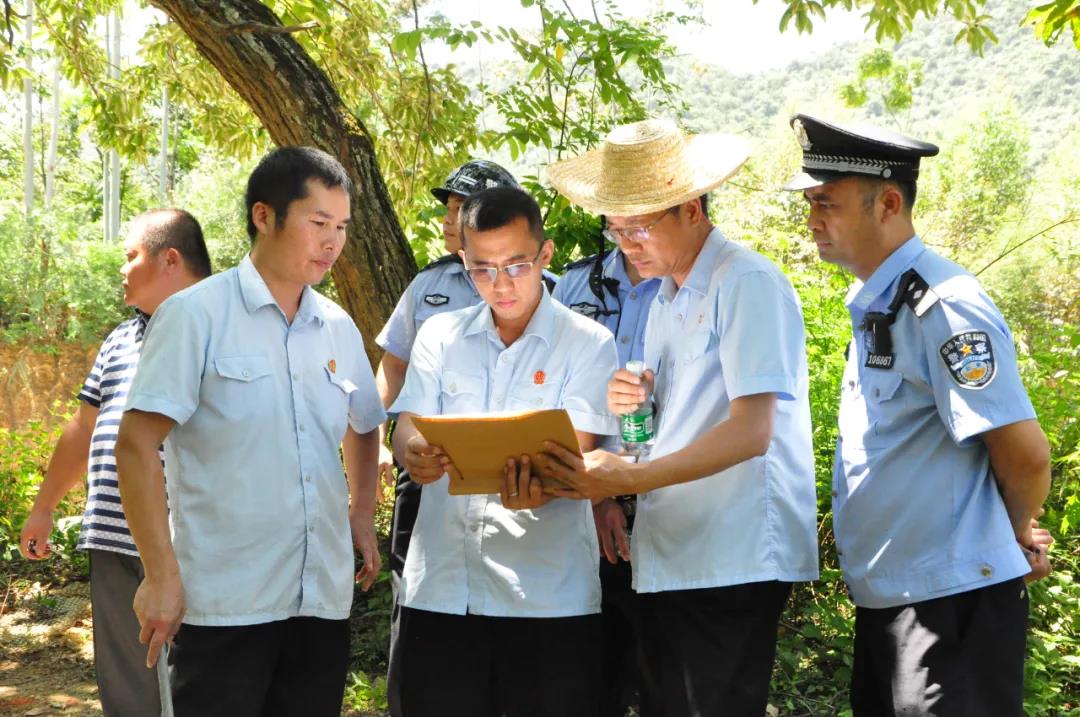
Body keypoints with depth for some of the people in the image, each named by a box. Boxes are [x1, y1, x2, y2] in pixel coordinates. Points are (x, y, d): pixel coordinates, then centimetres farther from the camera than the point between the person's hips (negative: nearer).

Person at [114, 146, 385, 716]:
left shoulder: (339, 328, 11)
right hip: (224, 605, -5)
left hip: (324, 601, 5)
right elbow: (136, 446, -11)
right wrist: (162, 575, -14)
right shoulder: (197, 314, -6)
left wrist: (361, 514, 15)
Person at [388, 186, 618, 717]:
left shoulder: (588, 344, 1)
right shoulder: (440, 336, 10)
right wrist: (418, 455, -22)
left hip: (549, 595, -2)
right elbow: (406, 434, 3)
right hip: (440, 587, 3)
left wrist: (533, 487, -32)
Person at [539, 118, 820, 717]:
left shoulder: (749, 284, -10)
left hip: (732, 562, -8)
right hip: (664, 559, 8)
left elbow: (750, 432, -19)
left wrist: (626, 478, -24)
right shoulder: (664, 300, 16)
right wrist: (632, 405, -2)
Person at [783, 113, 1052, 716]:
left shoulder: (942, 307, -19)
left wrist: (1013, 533, -1)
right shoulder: (872, 304, 10)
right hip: (886, 598, 9)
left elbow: (1026, 456, -19)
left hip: (950, 600, -9)